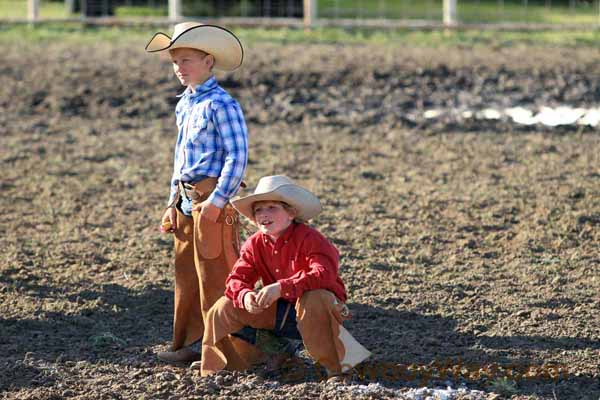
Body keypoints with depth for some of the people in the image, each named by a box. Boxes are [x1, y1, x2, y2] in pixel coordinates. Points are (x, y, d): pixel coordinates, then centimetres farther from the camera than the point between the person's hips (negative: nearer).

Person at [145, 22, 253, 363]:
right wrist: (174, 200, 19)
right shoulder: (185, 104, 15)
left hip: (212, 198, -9)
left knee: (214, 277, -4)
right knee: (186, 273, 13)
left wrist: (217, 200, -22)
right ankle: (191, 342, 21)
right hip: (187, 200, 9)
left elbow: (237, 156, -19)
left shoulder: (220, 104, -14)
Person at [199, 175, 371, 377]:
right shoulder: (254, 245, 0)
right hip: (278, 312, 6)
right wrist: (245, 295, -31)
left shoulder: (309, 238, -21)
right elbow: (236, 279, -5)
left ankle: (336, 368, -29)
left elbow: (325, 274, -37)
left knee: (313, 298, -42)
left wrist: (281, 287, -45)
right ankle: (212, 373, 11)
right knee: (224, 307, -3)